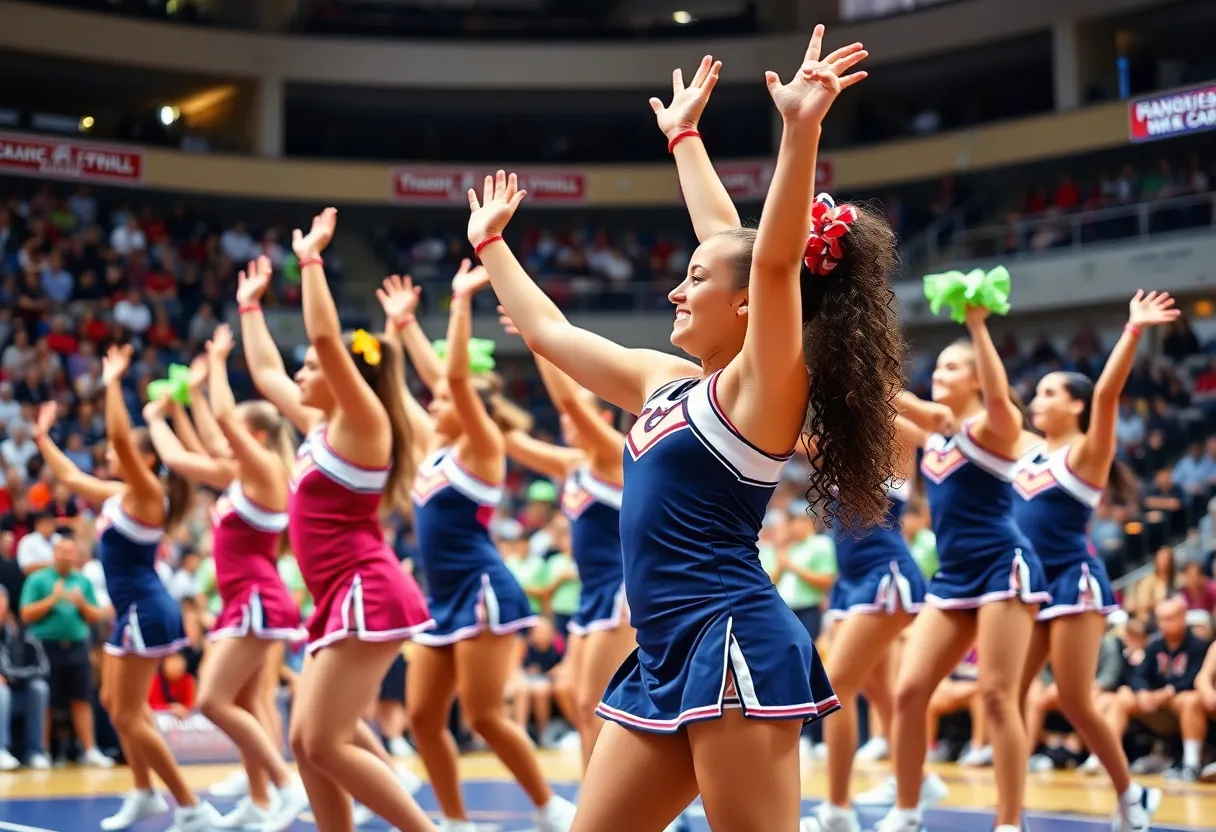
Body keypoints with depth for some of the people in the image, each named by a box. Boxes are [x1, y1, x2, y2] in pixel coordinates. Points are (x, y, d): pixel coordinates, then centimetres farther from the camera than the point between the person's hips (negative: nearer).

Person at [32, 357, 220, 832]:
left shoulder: (147, 492, -13)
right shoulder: (119, 494, 11)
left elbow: (121, 437, -28)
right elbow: (70, 477, 26)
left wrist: (112, 383, -24)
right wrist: (43, 437, 26)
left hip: (146, 612, -10)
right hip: (132, 612, 10)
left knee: (128, 715, -9)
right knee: (114, 703, 20)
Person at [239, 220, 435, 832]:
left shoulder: (362, 421, -7)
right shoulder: (320, 427, 16)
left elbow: (326, 337, -19)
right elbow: (265, 373, 30)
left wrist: (310, 259, -13)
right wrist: (249, 304, 36)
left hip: (367, 596, -10)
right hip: (342, 601, 10)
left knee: (325, 742, -13)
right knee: (306, 741, 7)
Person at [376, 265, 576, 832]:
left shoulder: (481, 448, -6)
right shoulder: (435, 449, 14)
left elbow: (457, 375, -17)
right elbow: (434, 378, 24)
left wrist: (462, 301, -17)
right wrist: (402, 322, 26)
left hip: (482, 592, -9)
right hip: (444, 600, 9)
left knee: (483, 716, -11)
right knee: (423, 717, 4)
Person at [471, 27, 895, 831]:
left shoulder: (762, 388, -6)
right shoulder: (667, 381, 17)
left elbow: (775, 260, -23)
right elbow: (550, 332, 30)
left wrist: (801, 130, -34)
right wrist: (491, 243, 37)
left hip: (735, 644, -9)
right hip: (666, 654, 9)